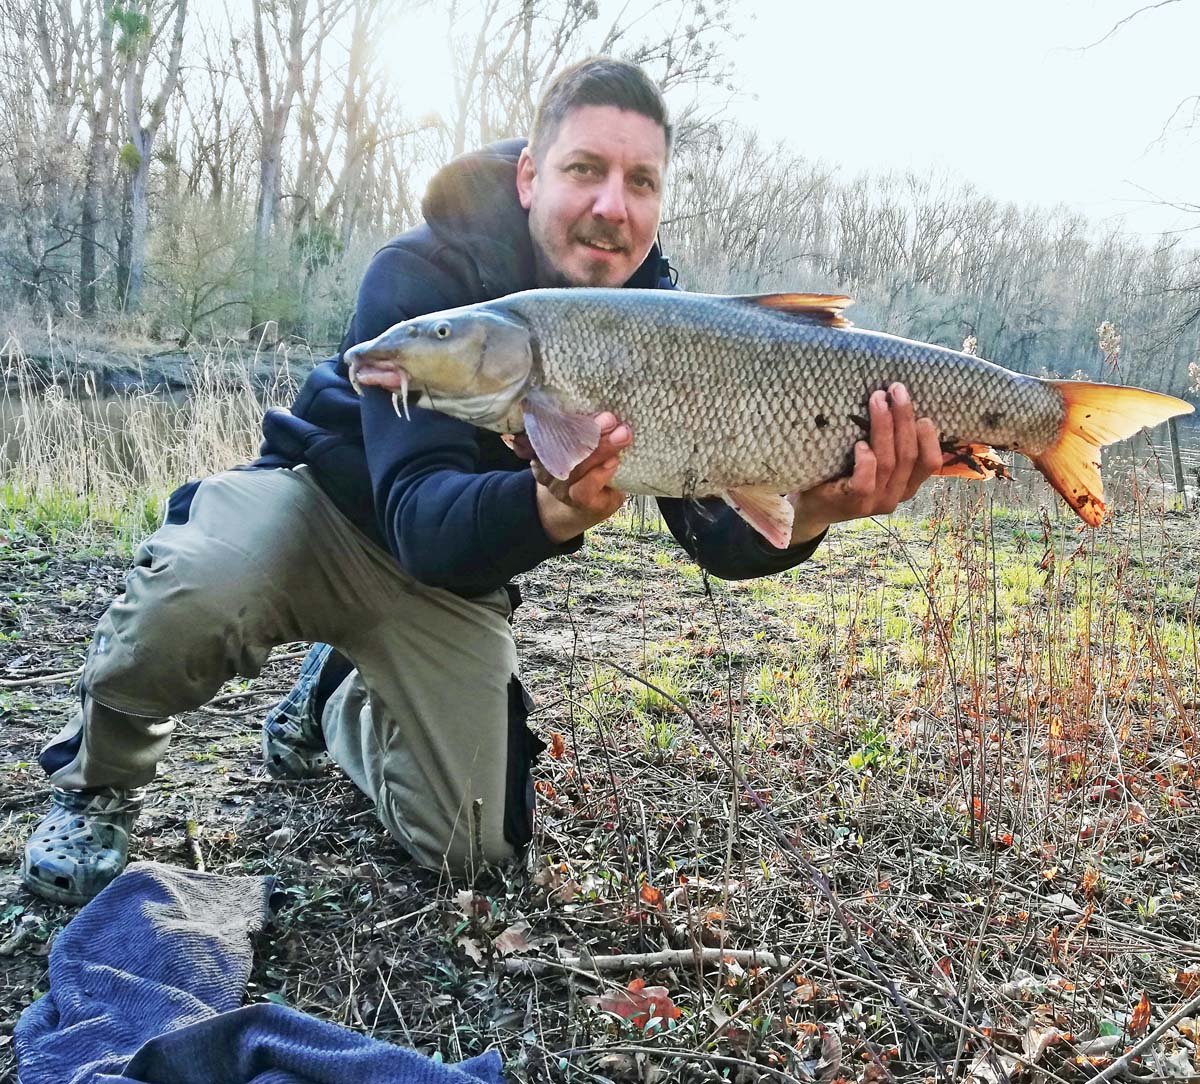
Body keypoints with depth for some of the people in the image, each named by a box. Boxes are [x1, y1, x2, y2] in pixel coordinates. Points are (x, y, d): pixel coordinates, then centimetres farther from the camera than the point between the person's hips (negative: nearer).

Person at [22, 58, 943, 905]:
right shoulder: (424, 275, -27)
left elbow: (720, 536, -24)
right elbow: (421, 519, -37)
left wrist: (811, 514, -46)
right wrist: (553, 509, -57)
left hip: (454, 585, 4)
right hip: (326, 501, -3)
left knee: (471, 843, -2)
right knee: (200, 589, -38)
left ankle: (338, 703, 28)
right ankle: (99, 781, -3)